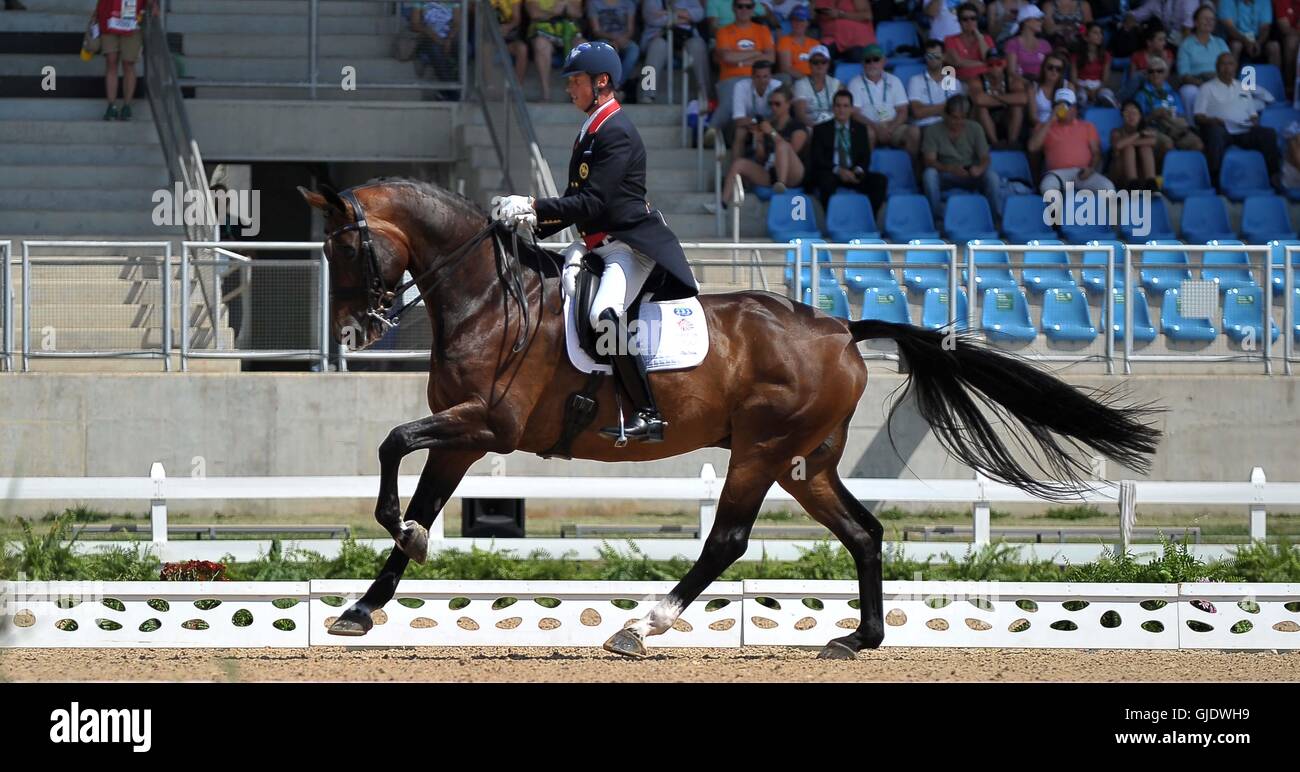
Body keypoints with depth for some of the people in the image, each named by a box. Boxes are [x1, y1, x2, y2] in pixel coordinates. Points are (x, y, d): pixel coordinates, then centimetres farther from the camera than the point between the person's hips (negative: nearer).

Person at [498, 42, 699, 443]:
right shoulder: (590, 131, 18)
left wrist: (533, 207, -20)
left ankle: (648, 415, -27)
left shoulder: (616, 133, -14)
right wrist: (536, 222, 2)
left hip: (631, 243, -11)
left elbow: (592, 203, -20)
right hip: (596, 243, 11)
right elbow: (580, 202, 19)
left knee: (604, 314, -29)